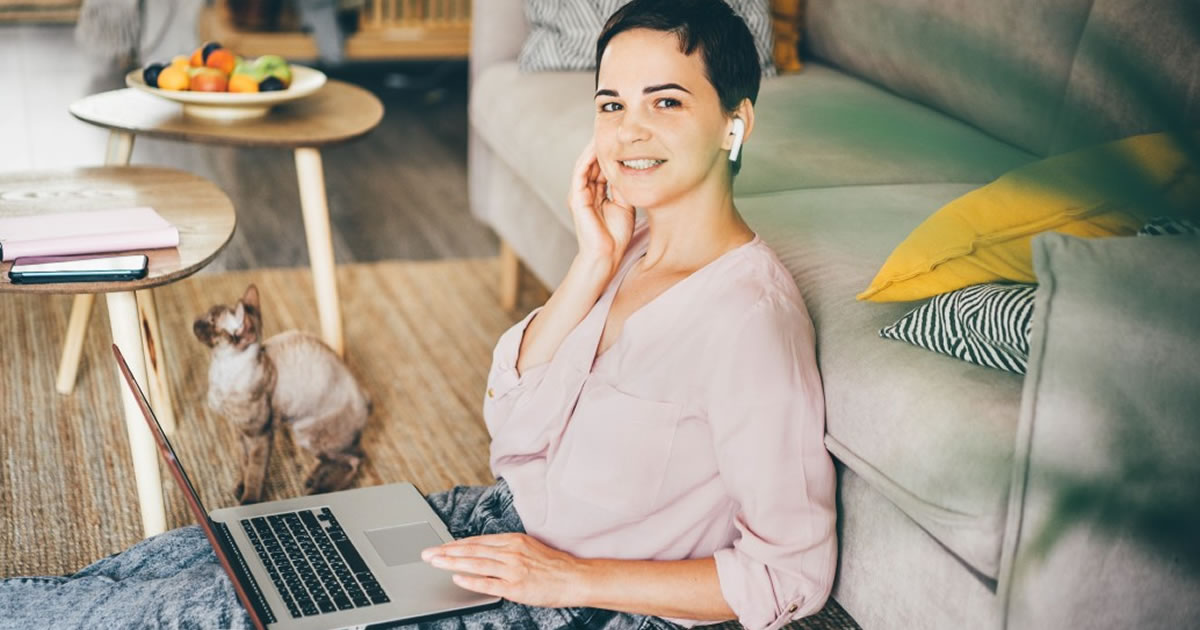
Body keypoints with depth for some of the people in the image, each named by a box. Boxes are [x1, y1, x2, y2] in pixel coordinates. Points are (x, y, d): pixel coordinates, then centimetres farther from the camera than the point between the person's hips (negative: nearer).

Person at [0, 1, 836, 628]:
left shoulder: (746, 317, -25)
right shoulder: (633, 243, 0)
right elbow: (511, 421, -1)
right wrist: (592, 266, -13)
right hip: (511, 521, 7)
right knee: (210, 552, 4)